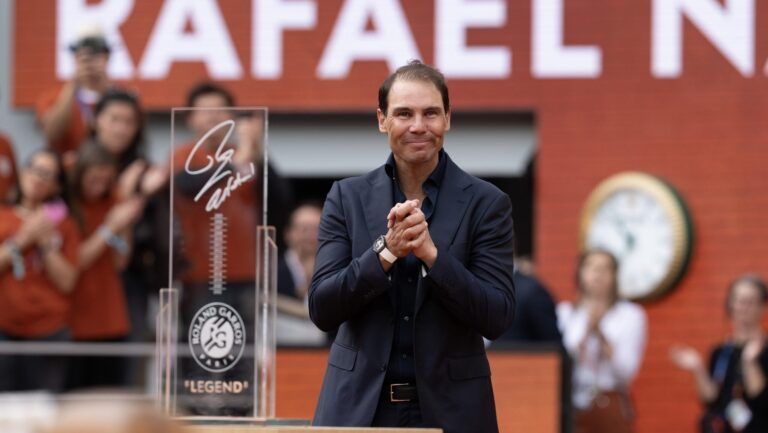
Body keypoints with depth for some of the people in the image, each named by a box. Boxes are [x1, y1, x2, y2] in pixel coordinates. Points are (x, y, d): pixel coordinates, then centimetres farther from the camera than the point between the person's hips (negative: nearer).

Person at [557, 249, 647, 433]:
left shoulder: (630, 314, 4)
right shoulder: (564, 312, 9)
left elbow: (626, 370, -4)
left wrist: (600, 333, -13)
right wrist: (587, 330, -14)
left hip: (611, 408, -1)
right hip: (572, 407, 1)